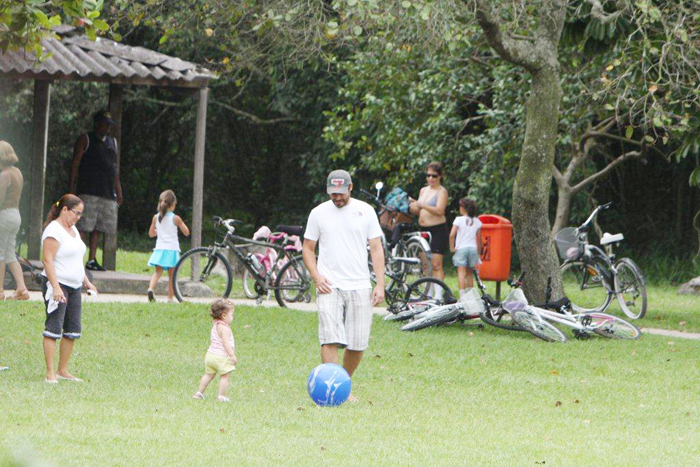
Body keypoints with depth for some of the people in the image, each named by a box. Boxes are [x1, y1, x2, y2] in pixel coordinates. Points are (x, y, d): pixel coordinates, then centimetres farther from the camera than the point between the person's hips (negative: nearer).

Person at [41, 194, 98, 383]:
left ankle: (63, 370, 15)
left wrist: (86, 281, 23)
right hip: (57, 284, -9)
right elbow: (48, 259, -19)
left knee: (73, 330, 8)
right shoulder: (54, 230, -12)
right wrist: (55, 287, -26)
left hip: (74, 286, 9)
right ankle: (50, 373, -11)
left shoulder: (73, 230, 17)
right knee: (54, 328, -11)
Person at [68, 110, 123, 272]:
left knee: (98, 227, 4)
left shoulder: (112, 142, 21)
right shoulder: (85, 140, 4)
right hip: (88, 190, -6)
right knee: (84, 226, -11)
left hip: (107, 192, 6)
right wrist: (71, 186, -7)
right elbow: (75, 163, 0)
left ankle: (92, 260, 8)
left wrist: (118, 190, 18)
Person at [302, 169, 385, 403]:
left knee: (358, 344, 1)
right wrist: (317, 277, -5)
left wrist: (380, 284, -1)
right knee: (330, 339, -15)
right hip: (330, 287, -1)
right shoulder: (318, 213, 6)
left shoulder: (365, 211, 6)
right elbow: (308, 248, 11)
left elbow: (376, 248, 7)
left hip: (360, 287, 1)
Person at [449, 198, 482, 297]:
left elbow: (452, 235, -15)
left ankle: (462, 296, -20)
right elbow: (479, 239, 9)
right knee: (469, 274, 14)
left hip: (461, 248, -4)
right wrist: (478, 253, 17)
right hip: (473, 248, 4)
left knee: (461, 272, -9)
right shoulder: (477, 221, 6)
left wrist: (452, 247, -5)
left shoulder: (459, 220, -6)